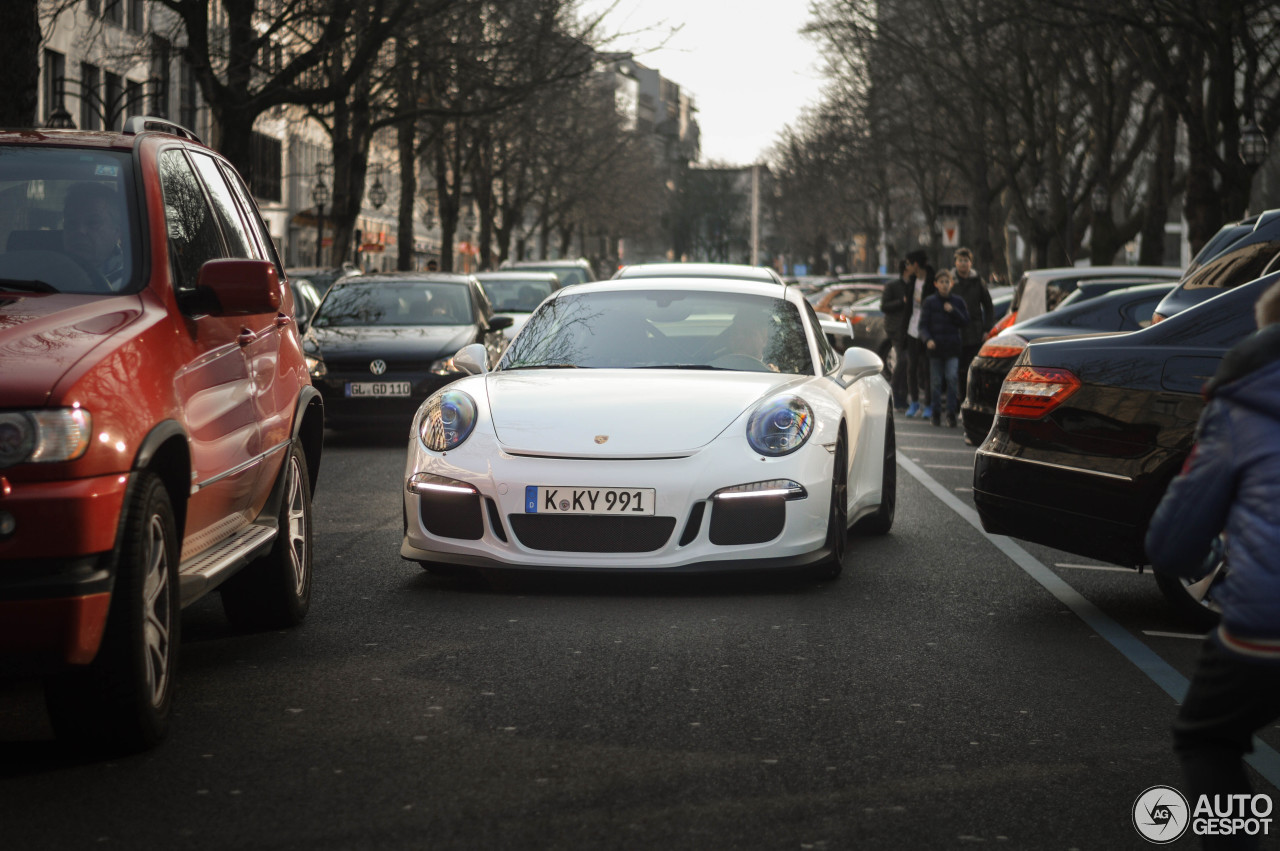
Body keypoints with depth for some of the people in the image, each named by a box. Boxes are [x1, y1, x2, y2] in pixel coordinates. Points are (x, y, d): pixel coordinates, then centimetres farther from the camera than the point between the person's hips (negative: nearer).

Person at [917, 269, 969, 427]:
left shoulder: (958, 302, 7)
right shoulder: (929, 302, 3)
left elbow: (965, 321, 5)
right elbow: (923, 325, 1)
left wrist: (953, 311, -10)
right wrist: (928, 339, -16)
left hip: (952, 347, 0)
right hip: (935, 346, 0)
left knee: (952, 378, -12)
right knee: (936, 380, 4)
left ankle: (951, 413, -6)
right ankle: (935, 413, 13)